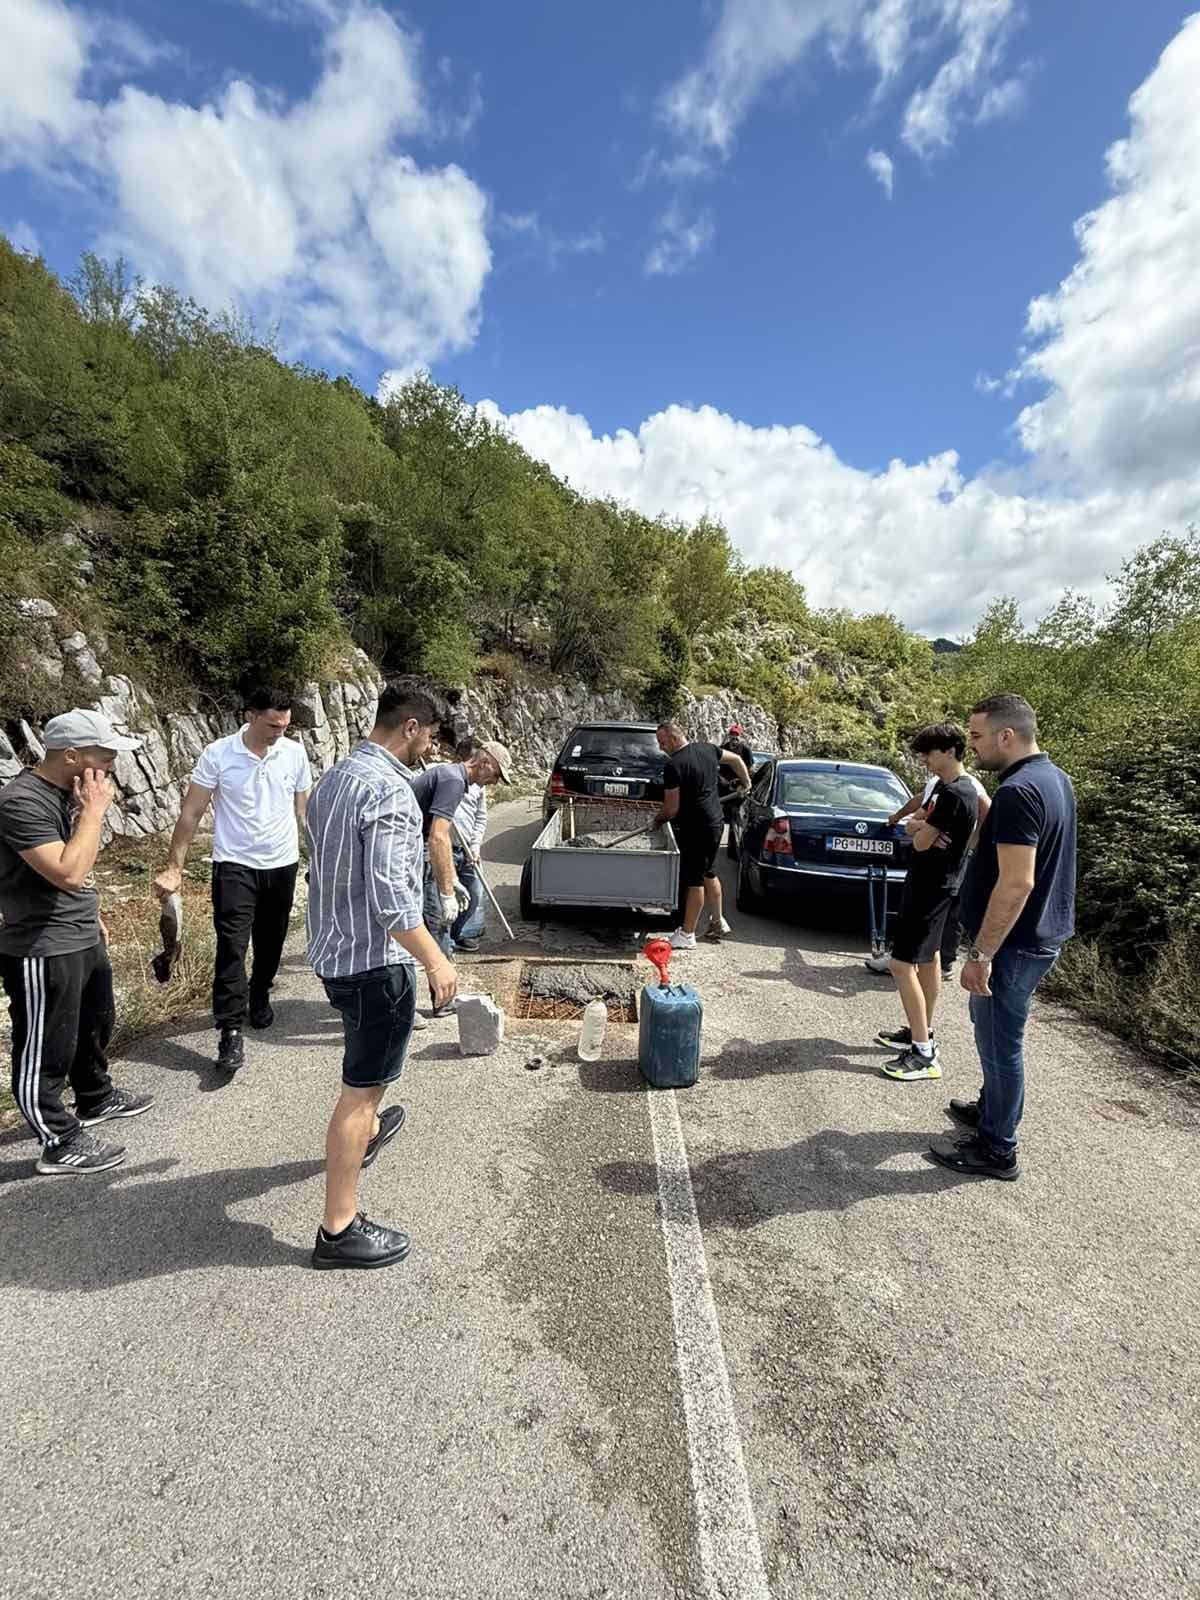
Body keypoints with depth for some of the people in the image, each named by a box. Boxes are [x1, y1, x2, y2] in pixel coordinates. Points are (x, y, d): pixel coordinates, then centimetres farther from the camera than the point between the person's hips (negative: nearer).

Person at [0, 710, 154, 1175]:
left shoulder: (67, 791, 5)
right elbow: (69, 873, -32)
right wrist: (94, 810, -26)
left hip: (84, 940, 10)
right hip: (42, 952, -10)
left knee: (95, 1025, 25)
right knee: (46, 1052, 7)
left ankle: (96, 1100, 46)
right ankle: (60, 1145, 22)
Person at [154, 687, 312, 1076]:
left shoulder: (295, 753, -3)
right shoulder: (217, 754, -11)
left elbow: (304, 810, 5)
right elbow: (191, 813, -6)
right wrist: (174, 867, -8)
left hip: (282, 865, 3)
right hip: (234, 865, -3)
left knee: (270, 944, 16)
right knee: (232, 946, -8)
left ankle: (259, 997, 40)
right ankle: (231, 1032, -2)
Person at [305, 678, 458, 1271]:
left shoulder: (335, 776, 7)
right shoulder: (388, 789, -24)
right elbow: (389, 895, -29)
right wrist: (436, 960, -21)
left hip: (333, 948, 10)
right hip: (374, 958, -10)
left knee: (365, 1069, 32)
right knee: (361, 1086, 2)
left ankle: (365, 1132, 57)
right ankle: (339, 1229, 16)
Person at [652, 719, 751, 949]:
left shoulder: (674, 766, -19)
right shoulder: (707, 749, 5)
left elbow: (671, 809, -19)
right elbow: (736, 760, 20)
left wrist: (657, 821, 1)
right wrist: (746, 783, 34)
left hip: (695, 829, -9)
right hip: (715, 822, 9)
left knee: (694, 881, -1)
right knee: (709, 874, 21)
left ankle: (687, 935, 8)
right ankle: (718, 922, 33)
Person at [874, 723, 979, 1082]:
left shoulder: (955, 793, -22)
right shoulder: (944, 787, 9)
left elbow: (920, 842, -21)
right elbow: (914, 825, 11)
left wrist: (922, 831, 1)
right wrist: (923, 827, -11)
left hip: (930, 888, -10)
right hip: (932, 884, 10)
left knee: (902, 964, -9)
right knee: (929, 958, 17)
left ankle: (924, 1055, -4)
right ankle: (922, 1032, 30)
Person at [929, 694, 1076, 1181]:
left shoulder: (1018, 792, -24)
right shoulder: (1054, 778, 7)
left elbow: (1016, 883, -28)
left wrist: (981, 953, -24)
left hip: (1014, 944, -10)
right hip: (1041, 934, 10)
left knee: (1000, 1042, 5)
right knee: (996, 1032, 25)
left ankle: (997, 1150, 20)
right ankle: (992, 1109, 43)